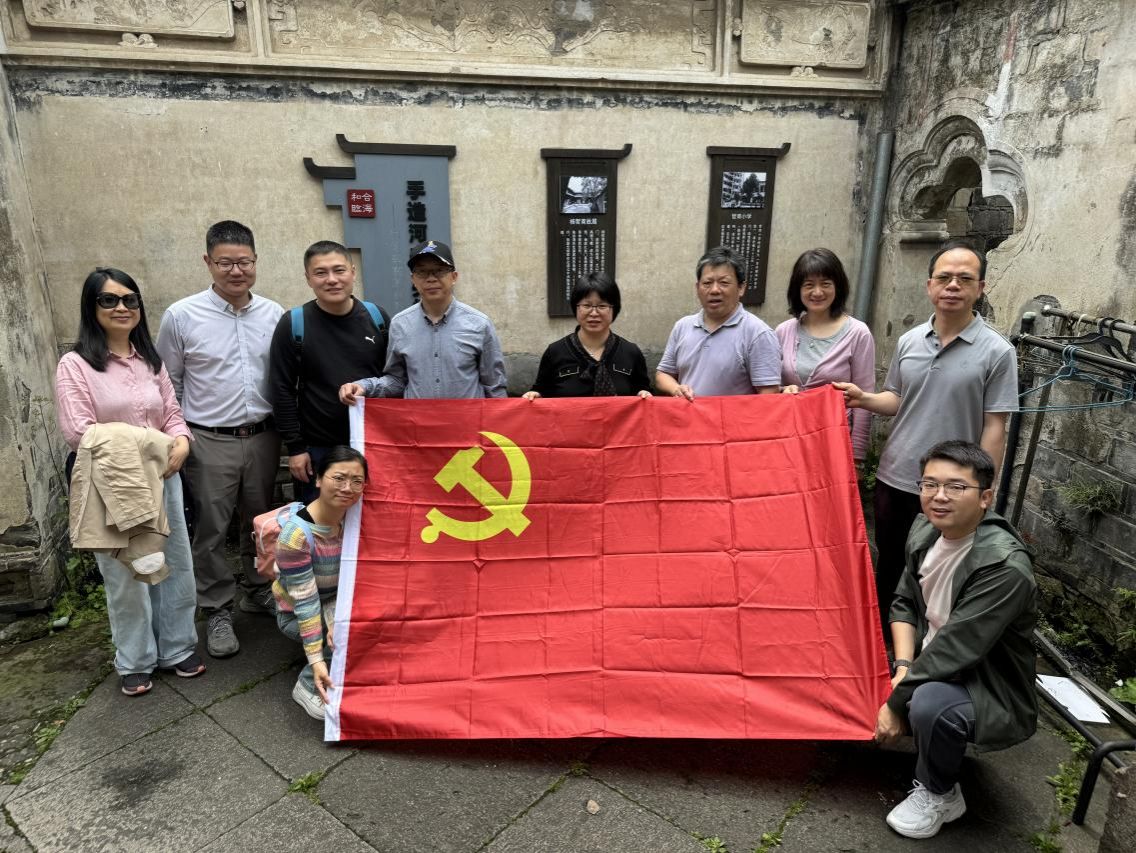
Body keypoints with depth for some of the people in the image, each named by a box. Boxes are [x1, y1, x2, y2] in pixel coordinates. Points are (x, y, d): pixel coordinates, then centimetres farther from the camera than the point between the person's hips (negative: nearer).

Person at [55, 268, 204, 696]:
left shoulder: (150, 360, 10)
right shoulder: (75, 364, -6)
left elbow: (173, 414, 8)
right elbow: (77, 431, -14)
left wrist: (180, 444, -13)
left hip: (162, 479, 5)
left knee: (175, 565, 11)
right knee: (126, 576, 6)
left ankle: (177, 648, 28)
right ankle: (134, 661, 25)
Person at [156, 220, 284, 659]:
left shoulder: (273, 314, 2)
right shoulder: (181, 316, -5)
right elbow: (168, 384, 2)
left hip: (262, 437, 3)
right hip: (209, 442, -2)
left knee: (260, 522, 17)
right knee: (212, 531, 6)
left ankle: (258, 591, 36)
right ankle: (217, 610, 23)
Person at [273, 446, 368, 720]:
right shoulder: (296, 535, -29)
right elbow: (306, 602, -26)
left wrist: (337, 619, -30)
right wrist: (316, 660, -28)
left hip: (339, 604, 5)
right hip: (297, 615, -5)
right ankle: (308, 686, -7)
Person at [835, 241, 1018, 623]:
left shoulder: (997, 352, -10)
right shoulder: (909, 340, 2)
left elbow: (994, 428, -9)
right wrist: (865, 398, -9)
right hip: (893, 477, 4)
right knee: (888, 564, 19)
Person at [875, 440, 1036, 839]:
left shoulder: (1004, 566, -28)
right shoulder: (924, 531, -5)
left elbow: (953, 650, -29)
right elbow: (904, 604, 4)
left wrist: (896, 703, -22)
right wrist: (903, 667, -11)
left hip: (993, 693, -7)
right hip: (935, 667, 8)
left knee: (929, 704, -36)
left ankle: (939, 795, -4)